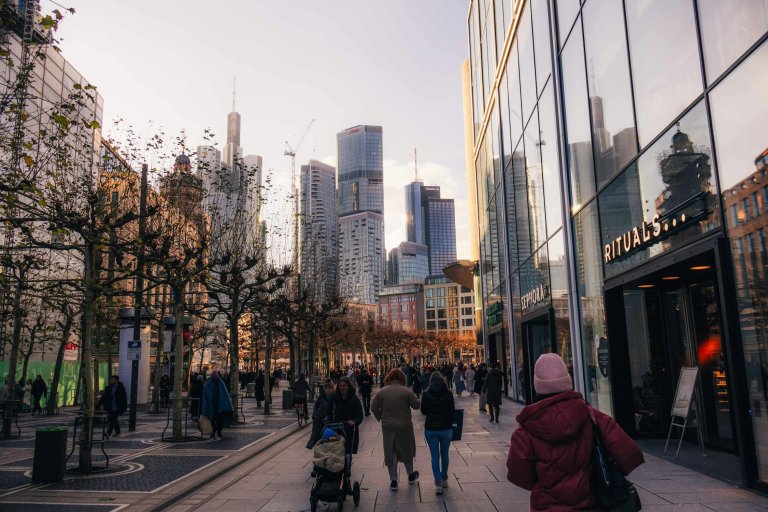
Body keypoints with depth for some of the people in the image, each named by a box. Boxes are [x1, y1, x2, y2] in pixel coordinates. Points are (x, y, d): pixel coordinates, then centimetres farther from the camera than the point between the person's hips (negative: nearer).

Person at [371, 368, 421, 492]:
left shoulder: (382, 392, -5)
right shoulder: (407, 391, -11)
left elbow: (373, 407, -5)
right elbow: (417, 405, -6)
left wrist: (381, 418, 7)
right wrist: (412, 397, 12)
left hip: (387, 426, 1)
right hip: (404, 426, -1)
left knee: (390, 452, 10)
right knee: (407, 450, 20)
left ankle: (393, 481, 12)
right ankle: (411, 475, 35)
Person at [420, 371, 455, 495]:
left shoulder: (426, 394, -8)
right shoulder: (448, 393, -9)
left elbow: (423, 411, 1)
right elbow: (452, 410, -2)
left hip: (430, 429, -1)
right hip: (446, 428, 1)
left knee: (435, 456, 6)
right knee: (444, 454, 18)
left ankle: (438, 483, -1)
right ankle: (444, 479, 31)